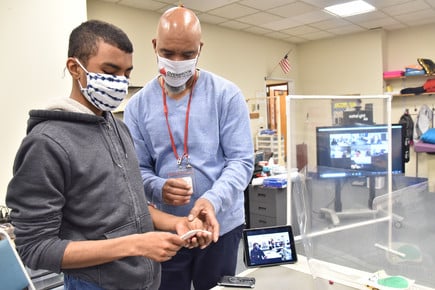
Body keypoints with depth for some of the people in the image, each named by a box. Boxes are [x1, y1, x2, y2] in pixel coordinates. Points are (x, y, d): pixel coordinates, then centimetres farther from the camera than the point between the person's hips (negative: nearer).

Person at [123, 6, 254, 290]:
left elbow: (241, 161, -11)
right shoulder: (138, 104, -2)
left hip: (221, 226, -1)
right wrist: (158, 188, -22)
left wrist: (212, 200, -28)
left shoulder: (227, 95, -7)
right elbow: (137, 169, 0)